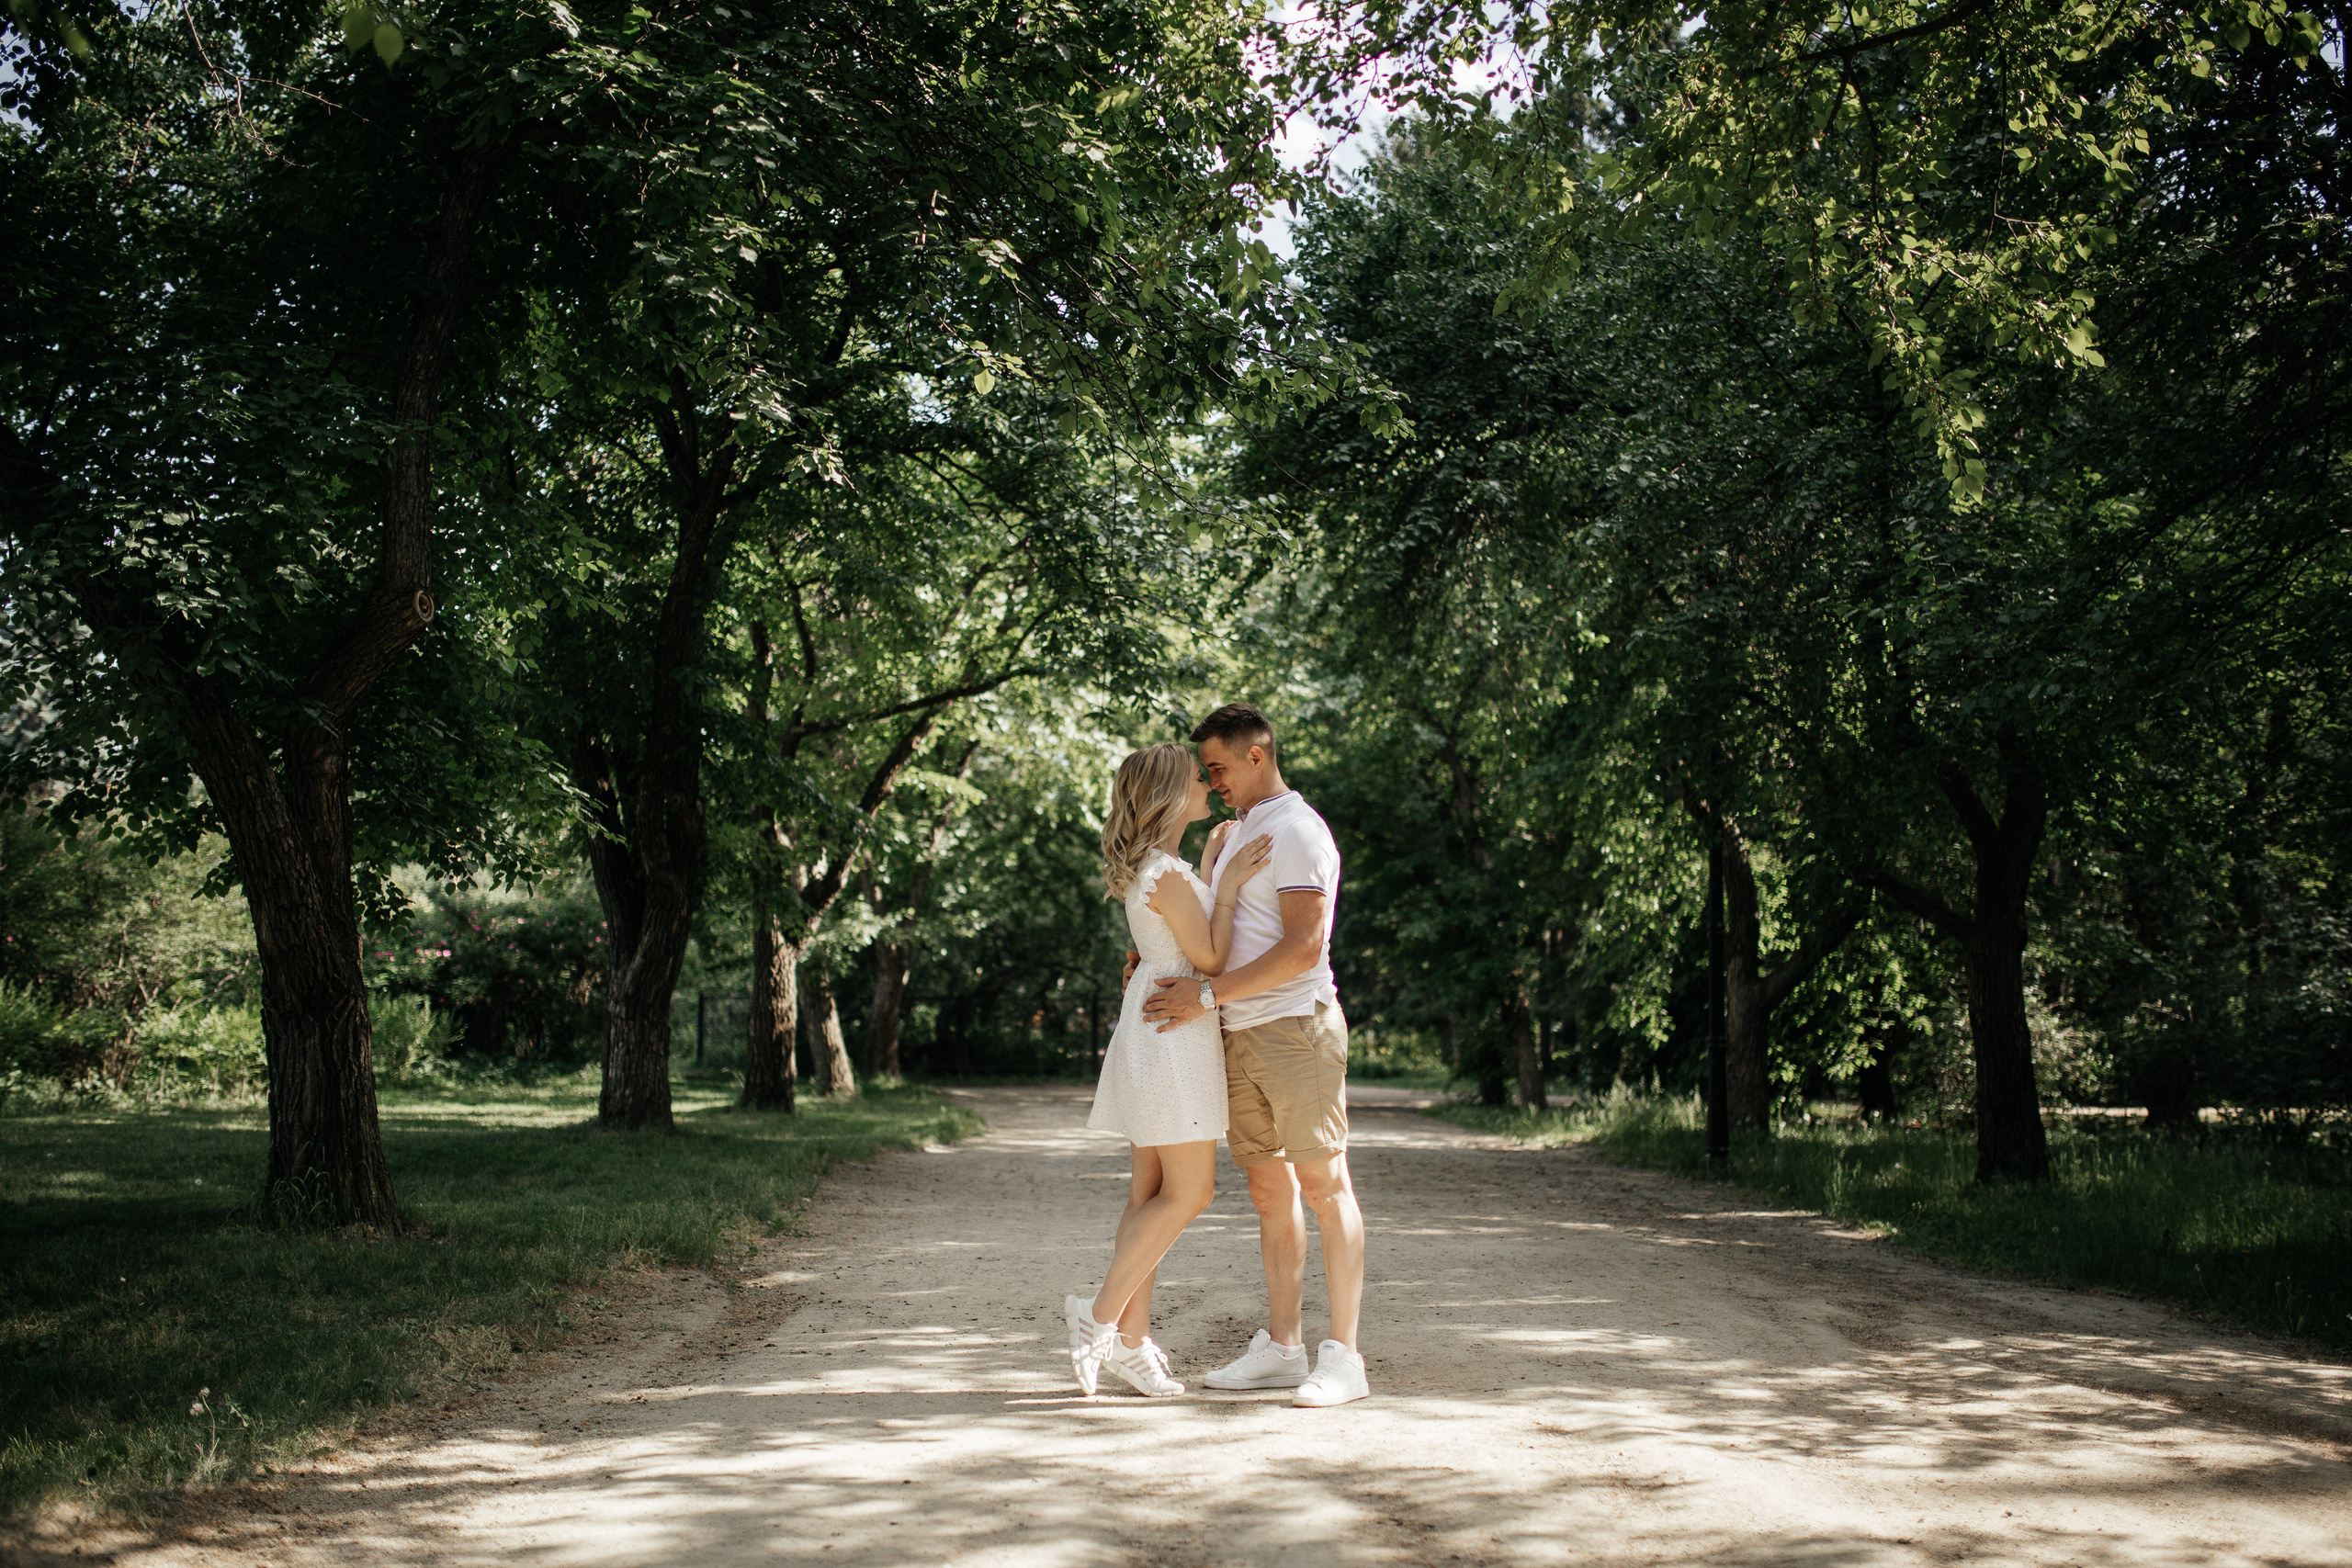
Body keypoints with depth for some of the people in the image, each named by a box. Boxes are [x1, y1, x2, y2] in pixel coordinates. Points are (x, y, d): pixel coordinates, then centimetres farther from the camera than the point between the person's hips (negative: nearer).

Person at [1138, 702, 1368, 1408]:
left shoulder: (1297, 831, -10)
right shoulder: (1233, 834, 19)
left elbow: (1302, 948, -20)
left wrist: (1208, 996, -20)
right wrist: (1162, 964, 13)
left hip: (1296, 1026, -9)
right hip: (1242, 1035, 9)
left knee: (1323, 1185, -5)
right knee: (1269, 1188, 10)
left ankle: (1343, 1356, -2)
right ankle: (1282, 1347, 15)